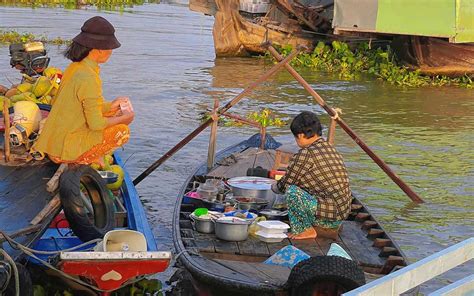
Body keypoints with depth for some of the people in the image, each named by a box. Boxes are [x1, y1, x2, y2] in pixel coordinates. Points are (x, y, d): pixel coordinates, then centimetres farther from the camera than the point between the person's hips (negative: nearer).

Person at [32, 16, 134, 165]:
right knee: (122, 131, -2)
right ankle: (85, 159, 0)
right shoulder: (88, 78, -22)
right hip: (64, 150, -9)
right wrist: (123, 118, -4)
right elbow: (95, 124, -20)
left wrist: (109, 106, 16)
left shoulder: (74, 68, 5)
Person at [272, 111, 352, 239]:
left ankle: (306, 230, -2)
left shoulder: (305, 154, -17)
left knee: (292, 191, -17)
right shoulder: (330, 148, 10)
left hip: (328, 217, -9)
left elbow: (285, 185, -7)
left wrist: (275, 187, 17)